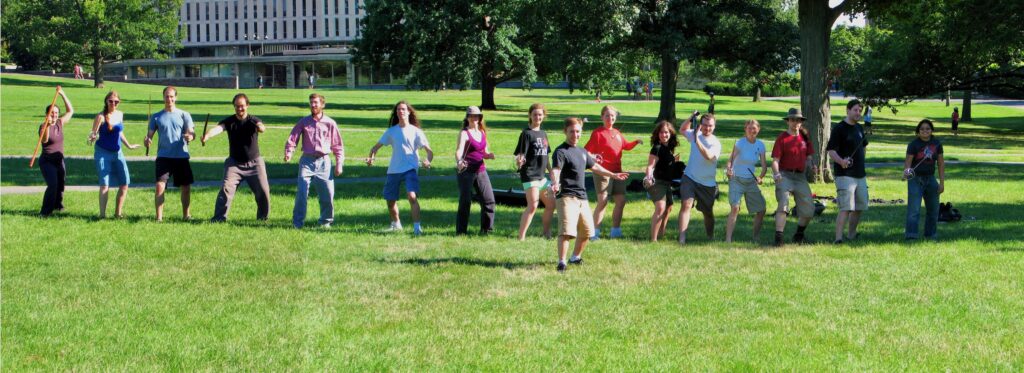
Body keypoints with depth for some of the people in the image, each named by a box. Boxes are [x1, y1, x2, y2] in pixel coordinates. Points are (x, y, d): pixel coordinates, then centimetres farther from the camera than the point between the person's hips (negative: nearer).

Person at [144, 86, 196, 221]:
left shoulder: (184, 115, 6)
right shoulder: (156, 117, 8)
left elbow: (192, 132, -3)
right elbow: (150, 134, 7)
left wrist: (190, 136, -28)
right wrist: (147, 140, -17)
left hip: (182, 156, 1)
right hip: (163, 156, -1)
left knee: (186, 187, 7)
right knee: (160, 186, -16)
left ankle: (186, 214, 26)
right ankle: (159, 217, -10)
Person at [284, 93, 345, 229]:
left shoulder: (330, 123, 7)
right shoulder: (303, 122, 7)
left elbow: (338, 146, 10)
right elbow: (292, 139, 5)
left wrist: (339, 164, 4)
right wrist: (288, 153, -14)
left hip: (323, 162, 0)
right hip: (307, 161, 0)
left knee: (328, 193, 0)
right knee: (301, 192, -9)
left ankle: (326, 221, 18)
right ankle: (297, 222, 0)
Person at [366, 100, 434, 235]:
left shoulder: (416, 131, 2)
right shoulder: (391, 131, 10)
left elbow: (429, 150, -2)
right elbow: (377, 146, 12)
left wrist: (428, 161, -23)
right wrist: (371, 157, -8)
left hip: (410, 169, -4)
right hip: (393, 170, 4)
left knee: (412, 196, -23)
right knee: (390, 200, 12)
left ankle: (417, 227, -23)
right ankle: (396, 225, 35)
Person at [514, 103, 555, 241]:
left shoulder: (543, 134, 15)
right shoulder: (526, 134, -8)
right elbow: (520, 154, -16)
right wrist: (519, 162, -37)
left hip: (541, 176, 8)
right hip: (529, 175, -8)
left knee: (551, 204, 13)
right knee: (532, 206, -15)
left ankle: (547, 233, 26)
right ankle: (521, 237, -12)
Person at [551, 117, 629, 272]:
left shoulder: (582, 151, 17)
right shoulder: (561, 151, -9)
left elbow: (594, 166, 31)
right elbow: (555, 170, -24)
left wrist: (613, 175, 39)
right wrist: (555, 183, -45)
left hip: (582, 197, 8)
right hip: (567, 197, -8)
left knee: (586, 231, 15)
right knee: (566, 230, -19)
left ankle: (575, 257, 33)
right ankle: (561, 262, -16)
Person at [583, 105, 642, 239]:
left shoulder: (617, 133, 16)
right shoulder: (598, 133, -7)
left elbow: (626, 146, 29)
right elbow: (587, 150, -13)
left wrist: (636, 142, 11)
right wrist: (592, 158, -33)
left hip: (617, 171, 8)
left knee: (621, 200, 8)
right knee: (602, 201, -11)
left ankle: (616, 231, 18)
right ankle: (595, 232, -5)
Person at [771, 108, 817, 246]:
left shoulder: (805, 137, 12)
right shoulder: (782, 138, -3)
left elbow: (808, 157, 18)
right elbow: (775, 160, -9)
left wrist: (811, 167, -3)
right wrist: (776, 174, -26)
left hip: (800, 176, 5)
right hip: (785, 175, -5)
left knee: (808, 209, 6)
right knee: (783, 204, -19)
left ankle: (799, 235, 28)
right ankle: (778, 237, -20)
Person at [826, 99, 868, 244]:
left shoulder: (859, 128, 13)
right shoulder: (839, 128, -10)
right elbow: (831, 151, -17)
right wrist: (841, 161, -35)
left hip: (860, 175, 8)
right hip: (845, 175, -8)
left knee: (860, 207, 14)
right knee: (846, 208, -16)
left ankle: (851, 235, 28)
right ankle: (838, 239, -18)